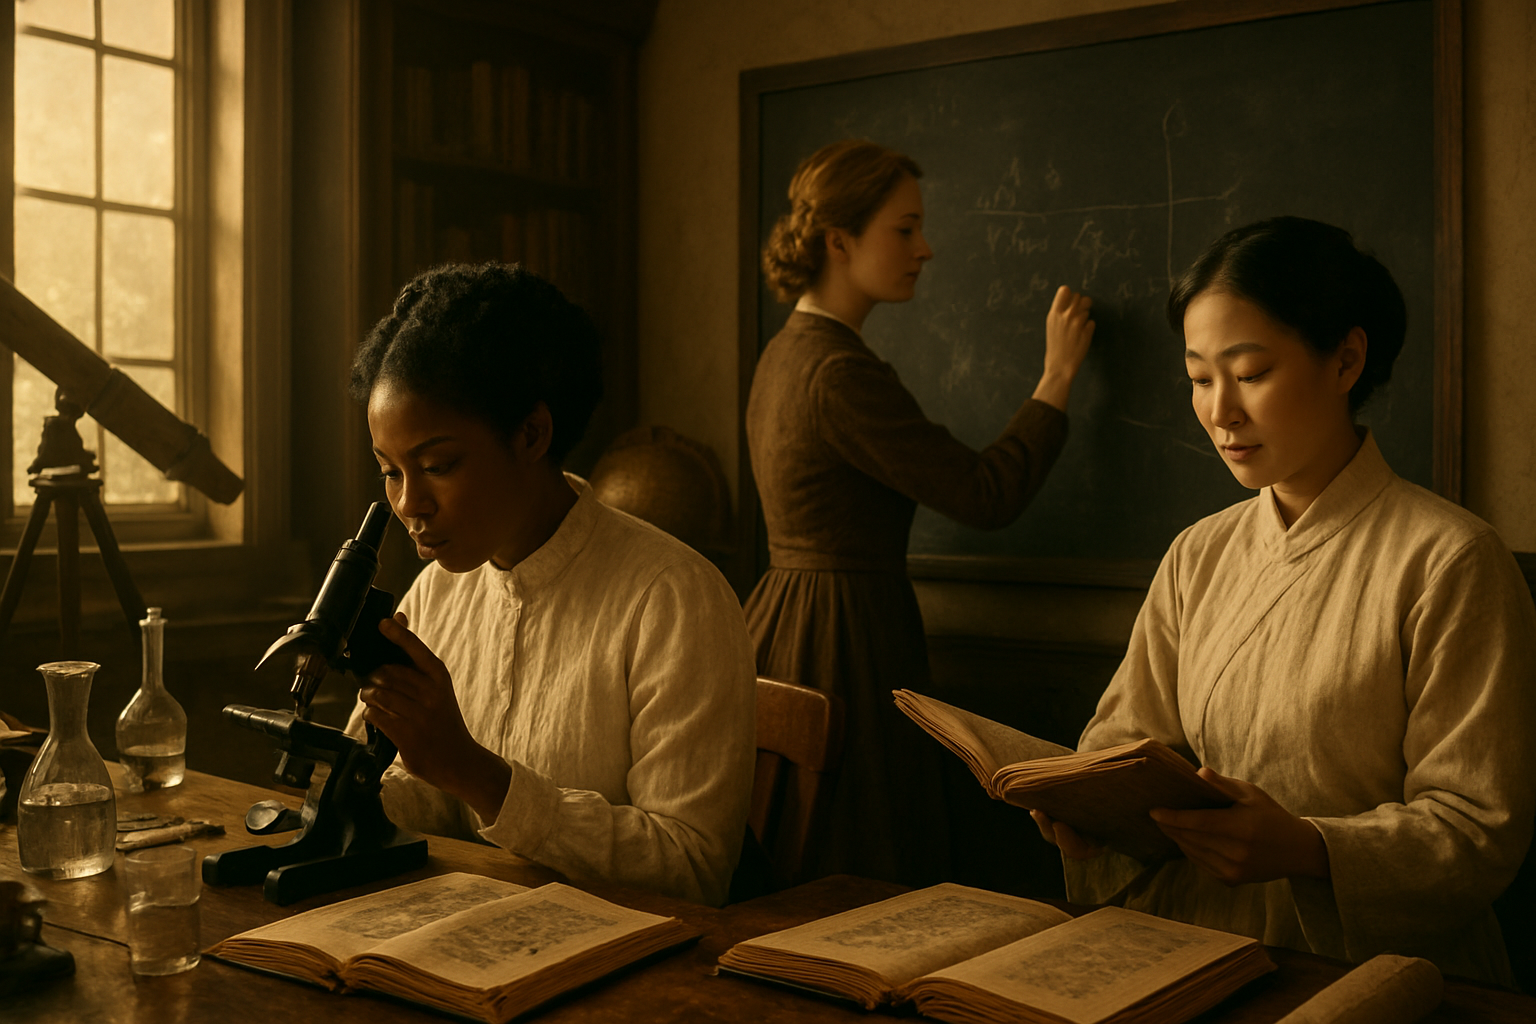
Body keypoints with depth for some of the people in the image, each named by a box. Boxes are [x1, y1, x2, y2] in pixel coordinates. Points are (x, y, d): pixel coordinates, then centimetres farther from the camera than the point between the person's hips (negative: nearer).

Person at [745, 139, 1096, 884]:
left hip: (784, 623, 10)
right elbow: (988, 497, -15)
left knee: (801, 898, 15)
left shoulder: (786, 353, 12)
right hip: (847, 646, -10)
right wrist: (1059, 373, -5)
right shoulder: (838, 373, -19)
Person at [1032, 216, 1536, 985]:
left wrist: (1305, 848, -24)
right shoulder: (1197, 556, 12)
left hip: (1373, 977, -4)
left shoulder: (1448, 561, -7)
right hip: (1199, 957, 4)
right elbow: (1129, 735, 12)